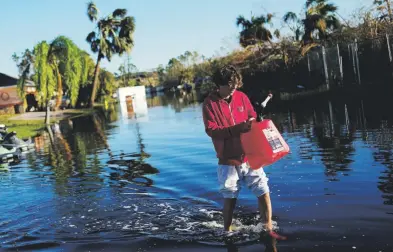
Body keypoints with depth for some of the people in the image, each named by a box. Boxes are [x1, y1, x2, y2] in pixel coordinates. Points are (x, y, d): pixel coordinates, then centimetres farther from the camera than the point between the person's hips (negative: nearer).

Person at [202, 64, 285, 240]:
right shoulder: (210, 103, -8)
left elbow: (253, 117, 14)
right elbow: (211, 130, -17)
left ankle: (268, 229, 14)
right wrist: (238, 128, -26)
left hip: (249, 156, 4)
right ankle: (227, 231, 28)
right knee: (230, 198, 8)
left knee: (263, 192, 1)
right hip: (228, 160, -3)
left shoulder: (241, 97, 3)